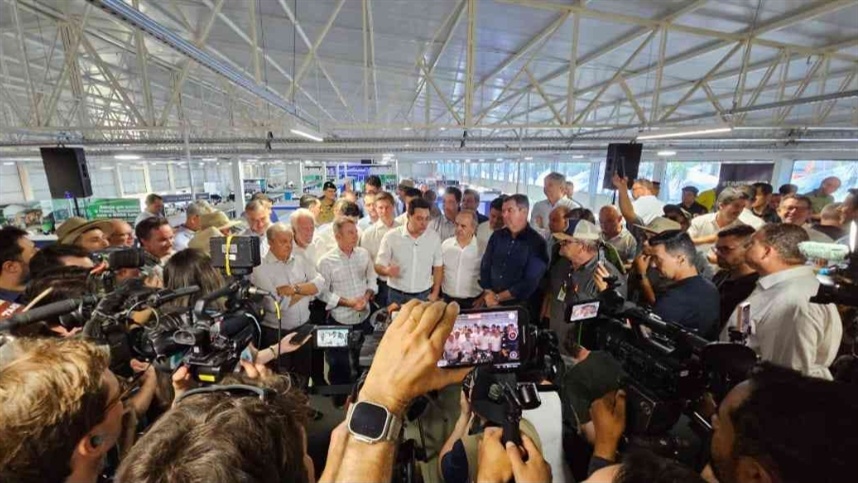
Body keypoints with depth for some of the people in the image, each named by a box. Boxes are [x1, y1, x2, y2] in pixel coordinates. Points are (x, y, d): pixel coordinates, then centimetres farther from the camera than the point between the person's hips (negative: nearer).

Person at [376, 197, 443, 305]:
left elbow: (438, 267, 7)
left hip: (424, 296, 2)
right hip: (397, 296, -1)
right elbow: (379, 266, -5)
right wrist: (387, 271, -26)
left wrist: (435, 293, 2)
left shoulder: (434, 237, -4)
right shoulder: (391, 237, -10)